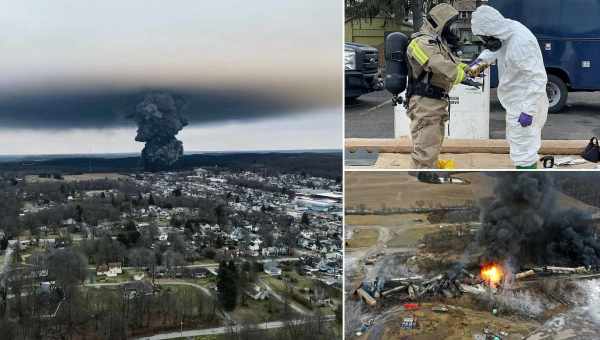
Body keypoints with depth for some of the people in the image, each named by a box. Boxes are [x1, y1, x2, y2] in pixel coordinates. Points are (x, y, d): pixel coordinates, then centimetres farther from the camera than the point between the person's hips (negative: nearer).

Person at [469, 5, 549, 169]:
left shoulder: (520, 42, -32)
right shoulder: (507, 31, -3)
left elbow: (538, 78, -31)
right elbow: (493, 48, 20)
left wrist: (528, 111, -30)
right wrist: (480, 60, 3)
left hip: (525, 104, -10)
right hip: (516, 102, 10)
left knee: (523, 150, -3)